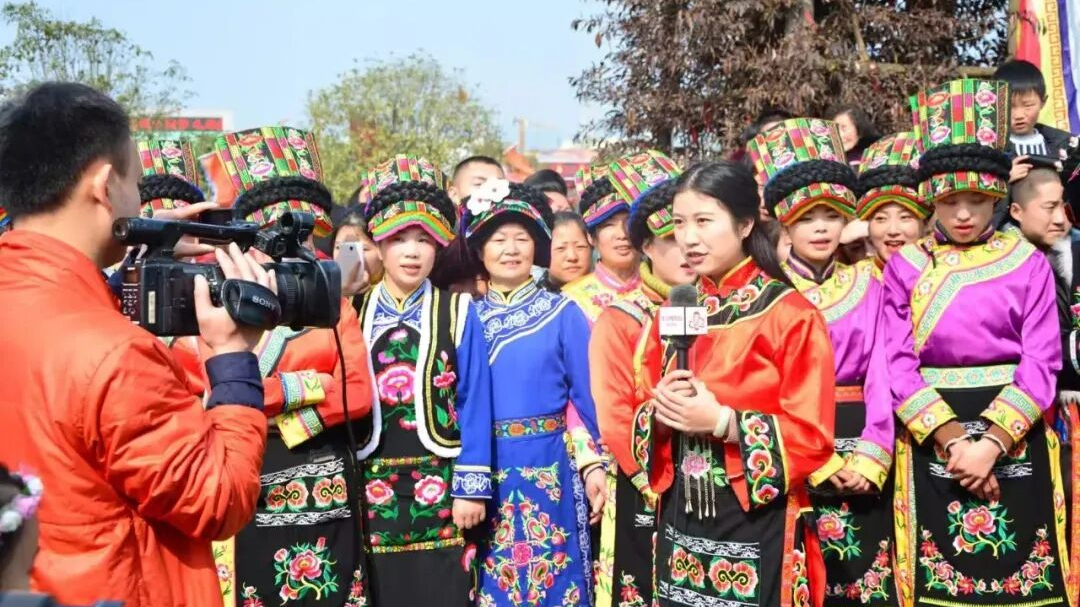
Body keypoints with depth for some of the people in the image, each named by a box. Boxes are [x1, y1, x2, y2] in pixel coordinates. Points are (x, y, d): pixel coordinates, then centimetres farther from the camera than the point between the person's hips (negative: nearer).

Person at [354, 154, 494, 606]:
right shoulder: (354, 315, 6)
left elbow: (474, 405, -4)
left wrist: (471, 486, -7)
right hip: (373, 485, 2)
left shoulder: (458, 313, -1)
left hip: (440, 483, -2)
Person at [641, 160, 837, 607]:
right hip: (681, 524, 5)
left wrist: (721, 421, -21)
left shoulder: (792, 315, -9)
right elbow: (642, 418, 13)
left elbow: (812, 437, -12)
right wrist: (660, 413, -9)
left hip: (757, 528, -5)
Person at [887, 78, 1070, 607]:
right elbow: (898, 364, -4)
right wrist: (952, 440, -14)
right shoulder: (905, 266, 3)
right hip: (931, 437, 0)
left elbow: (1041, 363, -5)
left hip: (1015, 435, 0)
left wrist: (992, 441, -16)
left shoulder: (1028, 263, 3)